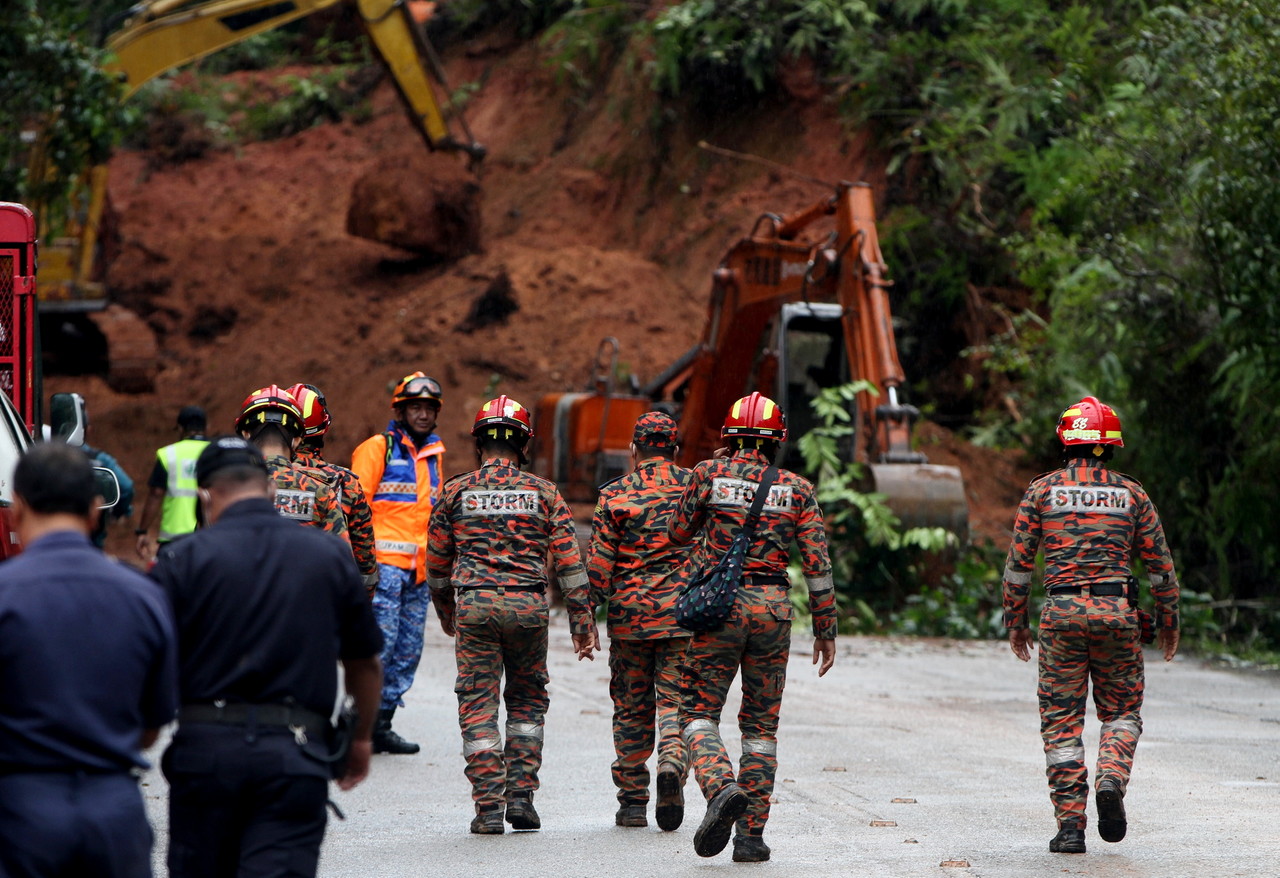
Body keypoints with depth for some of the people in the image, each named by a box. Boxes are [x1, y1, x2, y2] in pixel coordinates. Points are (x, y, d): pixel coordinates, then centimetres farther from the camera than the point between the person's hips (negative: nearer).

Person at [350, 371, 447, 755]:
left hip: (419, 570, 7)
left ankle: (382, 726, 13)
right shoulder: (377, 449, -3)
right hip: (384, 564, -7)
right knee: (378, 644, -12)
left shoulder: (433, 454, 18)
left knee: (408, 651, 6)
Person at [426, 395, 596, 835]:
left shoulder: (455, 492, 5)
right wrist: (582, 621, 6)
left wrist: (446, 613, 28)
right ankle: (521, 794, 10)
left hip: (474, 604, -1)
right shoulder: (543, 493, 5)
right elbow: (568, 562, 1)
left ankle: (489, 806, -1)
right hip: (528, 606, 1)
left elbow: (437, 563, 13)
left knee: (478, 704, 4)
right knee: (527, 699, 17)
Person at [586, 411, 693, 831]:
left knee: (632, 709, 9)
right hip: (684, 615, 1)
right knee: (676, 701, 4)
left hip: (630, 613, 0)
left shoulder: (615, 494, -2)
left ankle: (633, 802, 12)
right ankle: (673, 762, -25)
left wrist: (586, 612, 1)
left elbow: (599, 562, -5)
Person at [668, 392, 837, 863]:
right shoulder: (797, 489, 4)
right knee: (761, 724, 11)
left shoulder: (710, 473, 0)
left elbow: (679, 531, 12)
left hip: (720, 605, -2)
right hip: (773, 608, 2)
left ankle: (722, 788, -22)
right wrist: (825, 629, 8)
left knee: (699, 712, 7)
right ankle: (751, 834, 8)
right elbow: (817, 563, 2)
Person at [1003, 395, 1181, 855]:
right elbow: (1160, 564, 9)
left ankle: (1070, 823, 0)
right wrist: (1168, 621, 19)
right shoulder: (1132, 494, 7)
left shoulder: (1042, 490, 5)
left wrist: (1015, 621, 14)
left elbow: (1018, 562, 5)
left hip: (1061, 613, 0)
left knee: (1062, 719, 6)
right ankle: (1111, 780, -13)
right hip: (1116, 611, 0)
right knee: (1122, 710, 15)